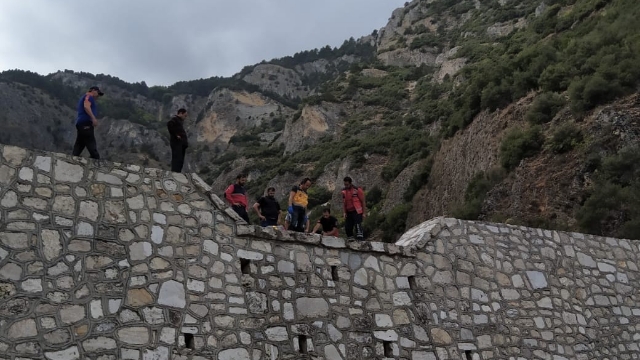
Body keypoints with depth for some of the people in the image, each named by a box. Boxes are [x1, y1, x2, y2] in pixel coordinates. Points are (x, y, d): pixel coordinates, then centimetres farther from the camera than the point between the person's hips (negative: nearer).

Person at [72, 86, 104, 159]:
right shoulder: (89, 96, 1)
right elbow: (86, 106, -18)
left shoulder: (83, 98, 31)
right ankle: (96, 158, -19)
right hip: (86, 123, -10)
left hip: (80, 123, 10)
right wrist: (93, 118, -26)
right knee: (91, 145, -15)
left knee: (79, 145, 6)